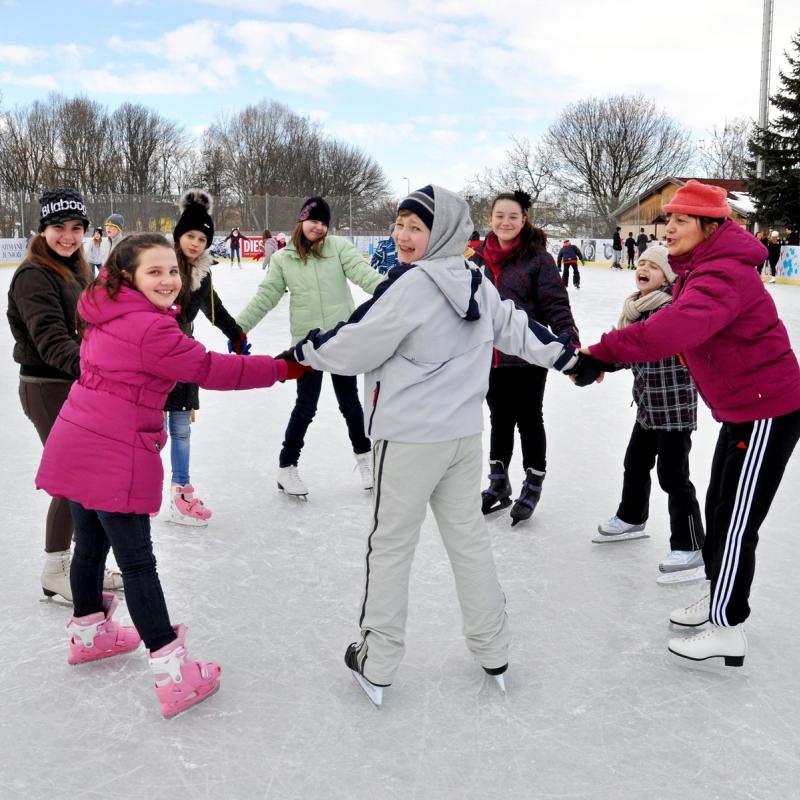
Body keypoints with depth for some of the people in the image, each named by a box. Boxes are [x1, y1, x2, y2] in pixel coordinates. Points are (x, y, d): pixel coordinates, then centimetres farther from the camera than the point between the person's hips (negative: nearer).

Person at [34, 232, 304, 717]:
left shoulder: (106, 311, 9)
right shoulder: (153, 330, -19)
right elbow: (209, 369, -16)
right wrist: (280, 368, -11)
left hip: (73, 449, 9)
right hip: (116, 460, -9)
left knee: (91, 545, 25)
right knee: (138, 565, -4)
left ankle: (89, 632, 46)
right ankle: (174, 676, 4)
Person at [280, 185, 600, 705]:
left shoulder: (411, 285, -17)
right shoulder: (478, 284, 7)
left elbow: (357, 346, -14)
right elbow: (514, 327, 17)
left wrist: (304, 351, 2)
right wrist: (568, 356, 30)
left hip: (410, 437, -7)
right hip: (466, 433, 7)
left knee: (392, 543, 5)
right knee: (469, 535, 17)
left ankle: (378, 664, 16)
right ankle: (493, 650, 27)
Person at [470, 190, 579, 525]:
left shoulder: (537, 257, -8)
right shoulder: (479, 257, 7)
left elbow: (555, 304, -12)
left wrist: (570, 343, -23)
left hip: (527, 356, -4)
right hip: (489, 356, 5)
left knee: (529, 420, 8)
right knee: (499, 419, 16)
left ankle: (532, 486, 24)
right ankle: (498, 484, 31)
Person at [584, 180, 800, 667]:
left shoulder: (725, 276, -27)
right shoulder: (697, 270, 8)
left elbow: (674, 331, -43)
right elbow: (677, 332, 7)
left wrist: (600, 352, -41)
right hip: (741, 408, 10)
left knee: (735, 522, -1)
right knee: (719, 510, 19)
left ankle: (728, 631, 12)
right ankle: (720, 598, 36)